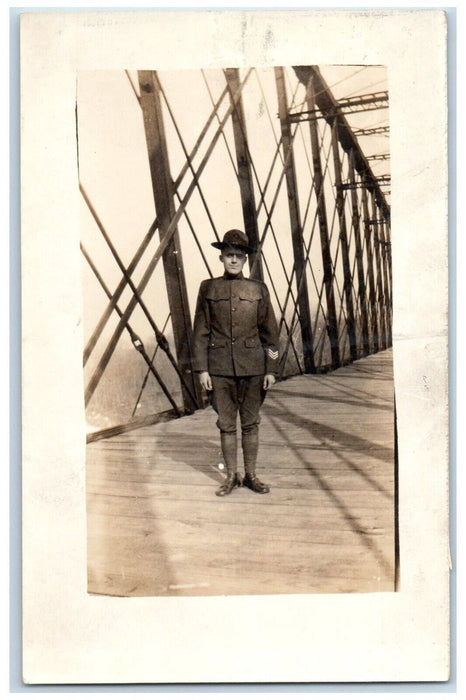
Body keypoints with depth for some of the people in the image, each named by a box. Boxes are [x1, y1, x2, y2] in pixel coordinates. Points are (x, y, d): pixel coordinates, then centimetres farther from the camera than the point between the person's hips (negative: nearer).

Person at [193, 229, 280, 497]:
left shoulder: (258, 289, 4)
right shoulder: (208, 288, 3)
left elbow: (270, 331, 6)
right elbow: (201, 332, 3)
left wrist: (271, 369, 1)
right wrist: (202, 368, -3)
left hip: (252, 365, 0)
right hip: (220, 366, 0)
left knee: (251, 422, 8)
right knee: (227, 424, 7)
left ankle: (251, 475, 21)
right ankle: (232, 476, 20)